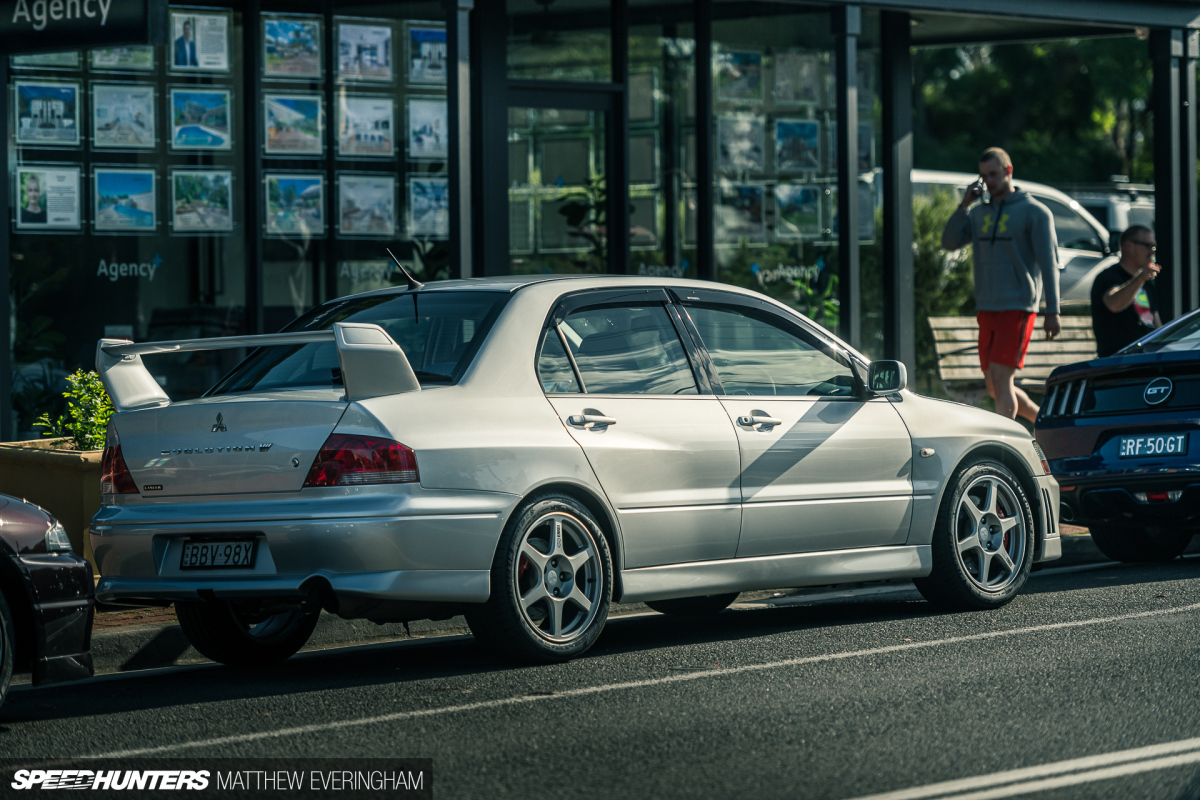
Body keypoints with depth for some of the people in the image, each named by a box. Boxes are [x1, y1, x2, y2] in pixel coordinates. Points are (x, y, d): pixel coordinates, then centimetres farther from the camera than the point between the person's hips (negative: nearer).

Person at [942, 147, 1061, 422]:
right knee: (995, 387, 9)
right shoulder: (979, 213, 14)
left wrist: (1053, 312, -13)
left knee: (1001, 378, -15)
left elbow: (1049, 263, -7)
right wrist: (964, 204, -7)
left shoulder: (1034, 212, -3)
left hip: (1018, 308, -7)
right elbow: (949, 242, 3)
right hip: (986, 308, 7)